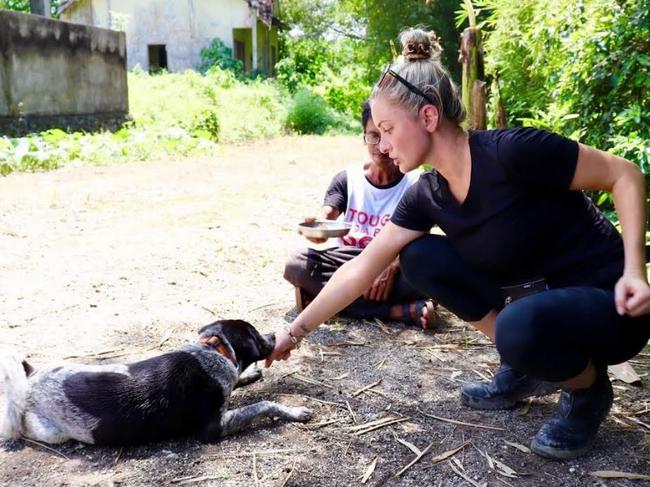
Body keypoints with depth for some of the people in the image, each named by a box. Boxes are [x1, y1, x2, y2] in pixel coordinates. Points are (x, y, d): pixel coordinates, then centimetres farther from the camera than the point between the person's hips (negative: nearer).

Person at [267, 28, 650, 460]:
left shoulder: (511, 151, -25)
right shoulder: (428, 195, -4)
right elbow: (361, 270, 0)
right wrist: (295, 332, 3)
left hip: (608, 302, -6)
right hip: (537, 297, 7)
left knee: (519, 328, -38)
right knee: (420, 258, -4)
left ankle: (588, 390, -1)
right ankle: (525, 368, 7)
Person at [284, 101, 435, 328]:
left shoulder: (416, 183, -5)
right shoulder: (347, 178, 1)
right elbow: (326, 217, -14)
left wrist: (393, 267, -33)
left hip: (395, 264, -3)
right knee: (296, 264, -27)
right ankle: (399, 310, -28)